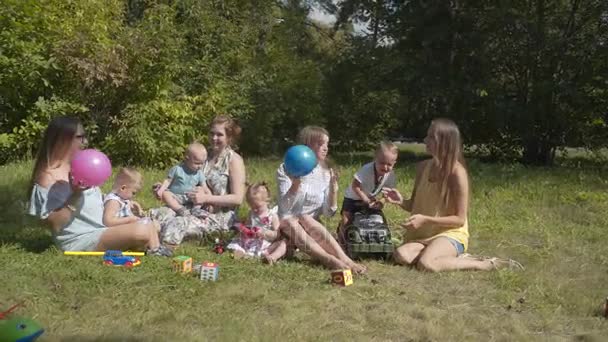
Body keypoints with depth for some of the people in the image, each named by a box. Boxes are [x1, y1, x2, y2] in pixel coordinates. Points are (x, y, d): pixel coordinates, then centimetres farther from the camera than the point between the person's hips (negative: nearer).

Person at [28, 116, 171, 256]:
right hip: (79, 240, -10)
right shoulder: (49, 177, -13)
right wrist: (75, 194, -26)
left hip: (102, 229, 10)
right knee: (141, 231, -24)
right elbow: (55, 225, -17)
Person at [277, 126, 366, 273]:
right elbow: (285, 208, -16)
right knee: (291, 223, -34)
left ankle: (345, 261, -44)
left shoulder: (325, 173, 4)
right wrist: (297, 182, -29)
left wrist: (334, 188, -14)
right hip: (287, 224, -2)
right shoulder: (286, 169, -5)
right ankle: (330, 260, -51)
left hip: (312, 228, 2)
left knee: (305, 219, -30)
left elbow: (329, 212, 0)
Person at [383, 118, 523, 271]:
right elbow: (414, 205, 13)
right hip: (423, 235, 5)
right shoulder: (422, 167, 3)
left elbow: (460, 219, -12)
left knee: (426, 264, -33)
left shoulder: (457, 172, -15)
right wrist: (401, 201, -9)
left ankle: (486, 264, -12)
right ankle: (454, 259, -5)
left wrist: (425, 219, -20)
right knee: (401, 255, -25)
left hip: (451, 234, -5)